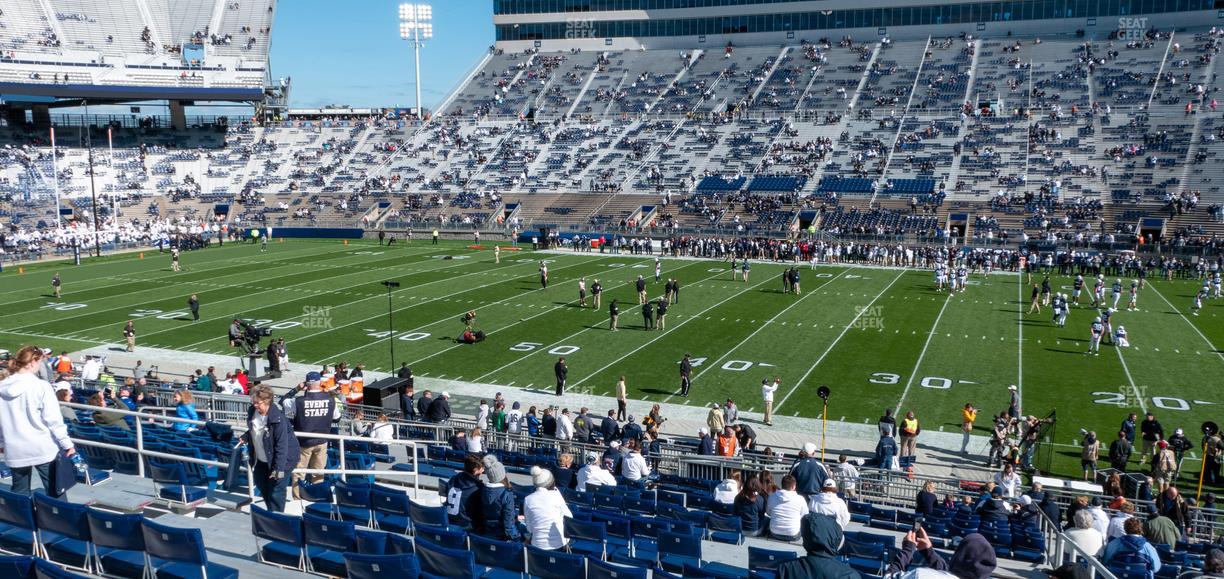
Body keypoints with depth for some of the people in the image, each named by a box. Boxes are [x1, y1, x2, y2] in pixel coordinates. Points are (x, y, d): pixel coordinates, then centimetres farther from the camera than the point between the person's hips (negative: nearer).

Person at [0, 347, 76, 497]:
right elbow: (54, 420, -13)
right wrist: (67, 444, -6)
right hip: (43, 448, -4)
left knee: (19, 494, 14)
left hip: (15, 450, 4)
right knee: (55, 492, 6)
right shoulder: (40, 386, -13)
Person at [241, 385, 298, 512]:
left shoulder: (278, 419, -30)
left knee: (275, 490, -6)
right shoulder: (252, 411, -8)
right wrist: (246, 437, -5)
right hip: (262, 459, 9)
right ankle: (271, 511, 44)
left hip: (283, 458, -9)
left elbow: (281, 445, -29)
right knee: (261, 483, 23)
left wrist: (279, 468, -30)